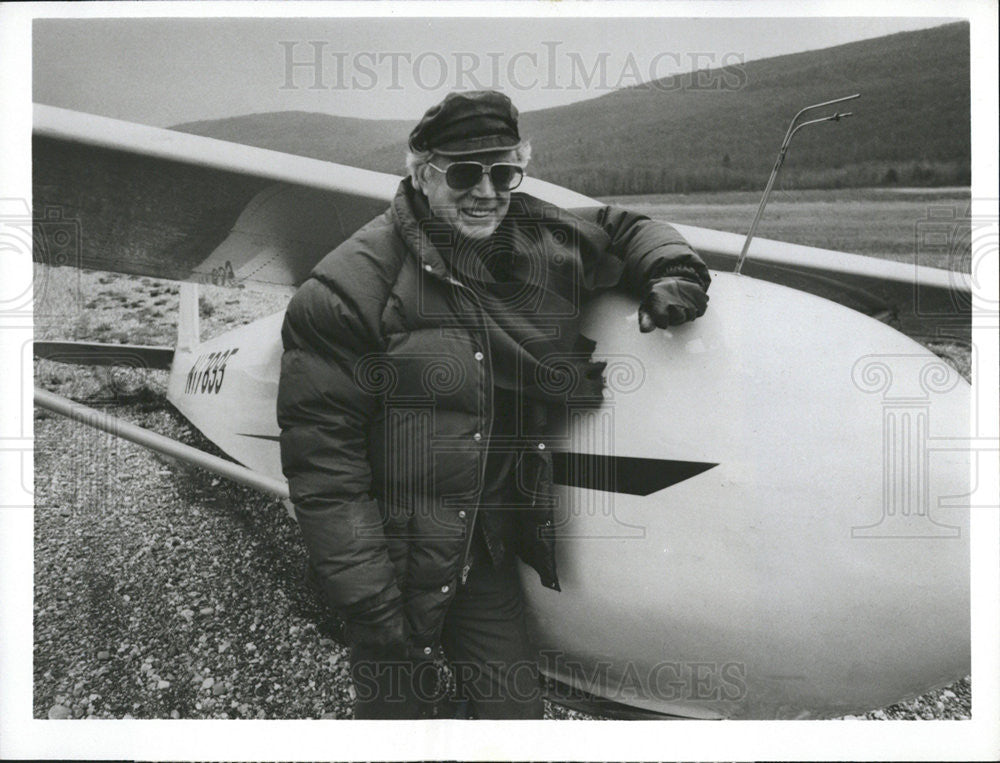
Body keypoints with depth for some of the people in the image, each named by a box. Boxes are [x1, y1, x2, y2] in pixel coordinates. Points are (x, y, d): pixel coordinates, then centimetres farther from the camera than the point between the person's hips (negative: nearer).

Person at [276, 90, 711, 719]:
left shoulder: (547, 244, -1)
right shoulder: (350, 289, -17)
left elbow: (622, 229, 22)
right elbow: (320, 450, -16)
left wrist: (671, 271, -1)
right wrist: (367, 598, -17)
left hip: (490, 552, 5)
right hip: (394, 563, -4)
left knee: (517, 708, 15)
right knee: (398, 706, 14)